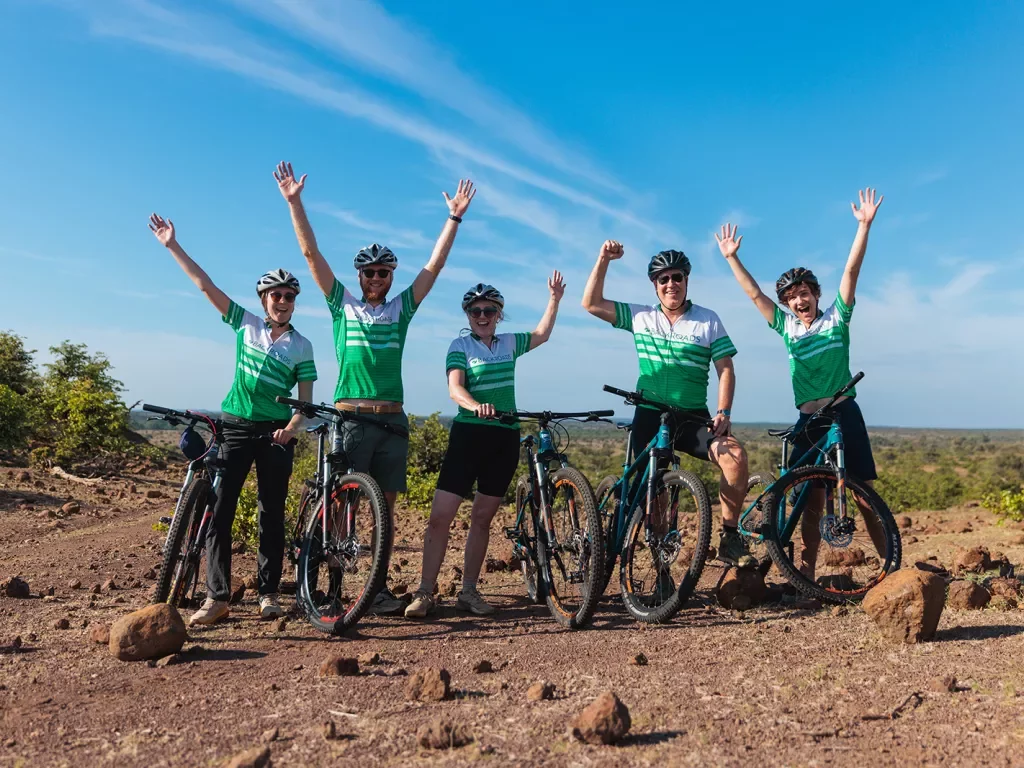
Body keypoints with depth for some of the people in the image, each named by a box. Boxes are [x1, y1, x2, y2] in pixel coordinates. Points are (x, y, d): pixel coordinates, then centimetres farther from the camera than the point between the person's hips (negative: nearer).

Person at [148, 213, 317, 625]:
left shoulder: (301, 345, 3)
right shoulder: (246, 324, 6)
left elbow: (306, 400, 2)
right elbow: (205, 285, 3)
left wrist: (292, 427, -16)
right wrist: (173, 246, 0)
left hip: (276, 433, -1)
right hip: (237, 425, 1)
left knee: (272, 513, 5)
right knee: (220, 509, -5)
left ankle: (268, 592, 15)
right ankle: (217, 596, 0)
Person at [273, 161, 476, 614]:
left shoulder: (401, 309, 12)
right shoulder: (342, 304, 8)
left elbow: (435, 265, 10)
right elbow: (311, 254, 4)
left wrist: (455, 218, 6)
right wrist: (294, 201, -1)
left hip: (392, 421, 3)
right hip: (349, 418, -2)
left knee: (385, 506, 5)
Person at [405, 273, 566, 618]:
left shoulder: (508, 343, 12)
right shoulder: (460, 346, -1)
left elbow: (541, 334, 28)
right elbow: (455, 388, -16)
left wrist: (555, 299, 18)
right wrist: (476, 406, -37)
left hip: (505, 438, 4)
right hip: (469, 433, -4)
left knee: (482, 517, 9)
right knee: (440, 516, -9)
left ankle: (468, 591, 17)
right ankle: (425, 593, 0)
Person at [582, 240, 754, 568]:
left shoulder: (708, 320, 4)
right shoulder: (640, 317, 7)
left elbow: (726, 369, 0)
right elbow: (592, 304, 4)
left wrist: (724, 412, -13)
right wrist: (603, 260, -4)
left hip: (693, 418, -1)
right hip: (650, 417, 1)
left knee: (735, 454, -24)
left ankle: (730, 537, -11)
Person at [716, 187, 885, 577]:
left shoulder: (836, 318, 5)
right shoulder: (786, 327, 10)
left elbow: (851, 272, -4)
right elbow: (754, 293, 8)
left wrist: (864, 226, -13)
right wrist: (731, 257, 3)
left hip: (844, 413, -2)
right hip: (808, 421, 2)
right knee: (812, 499, 4)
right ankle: (807, 570, 9)